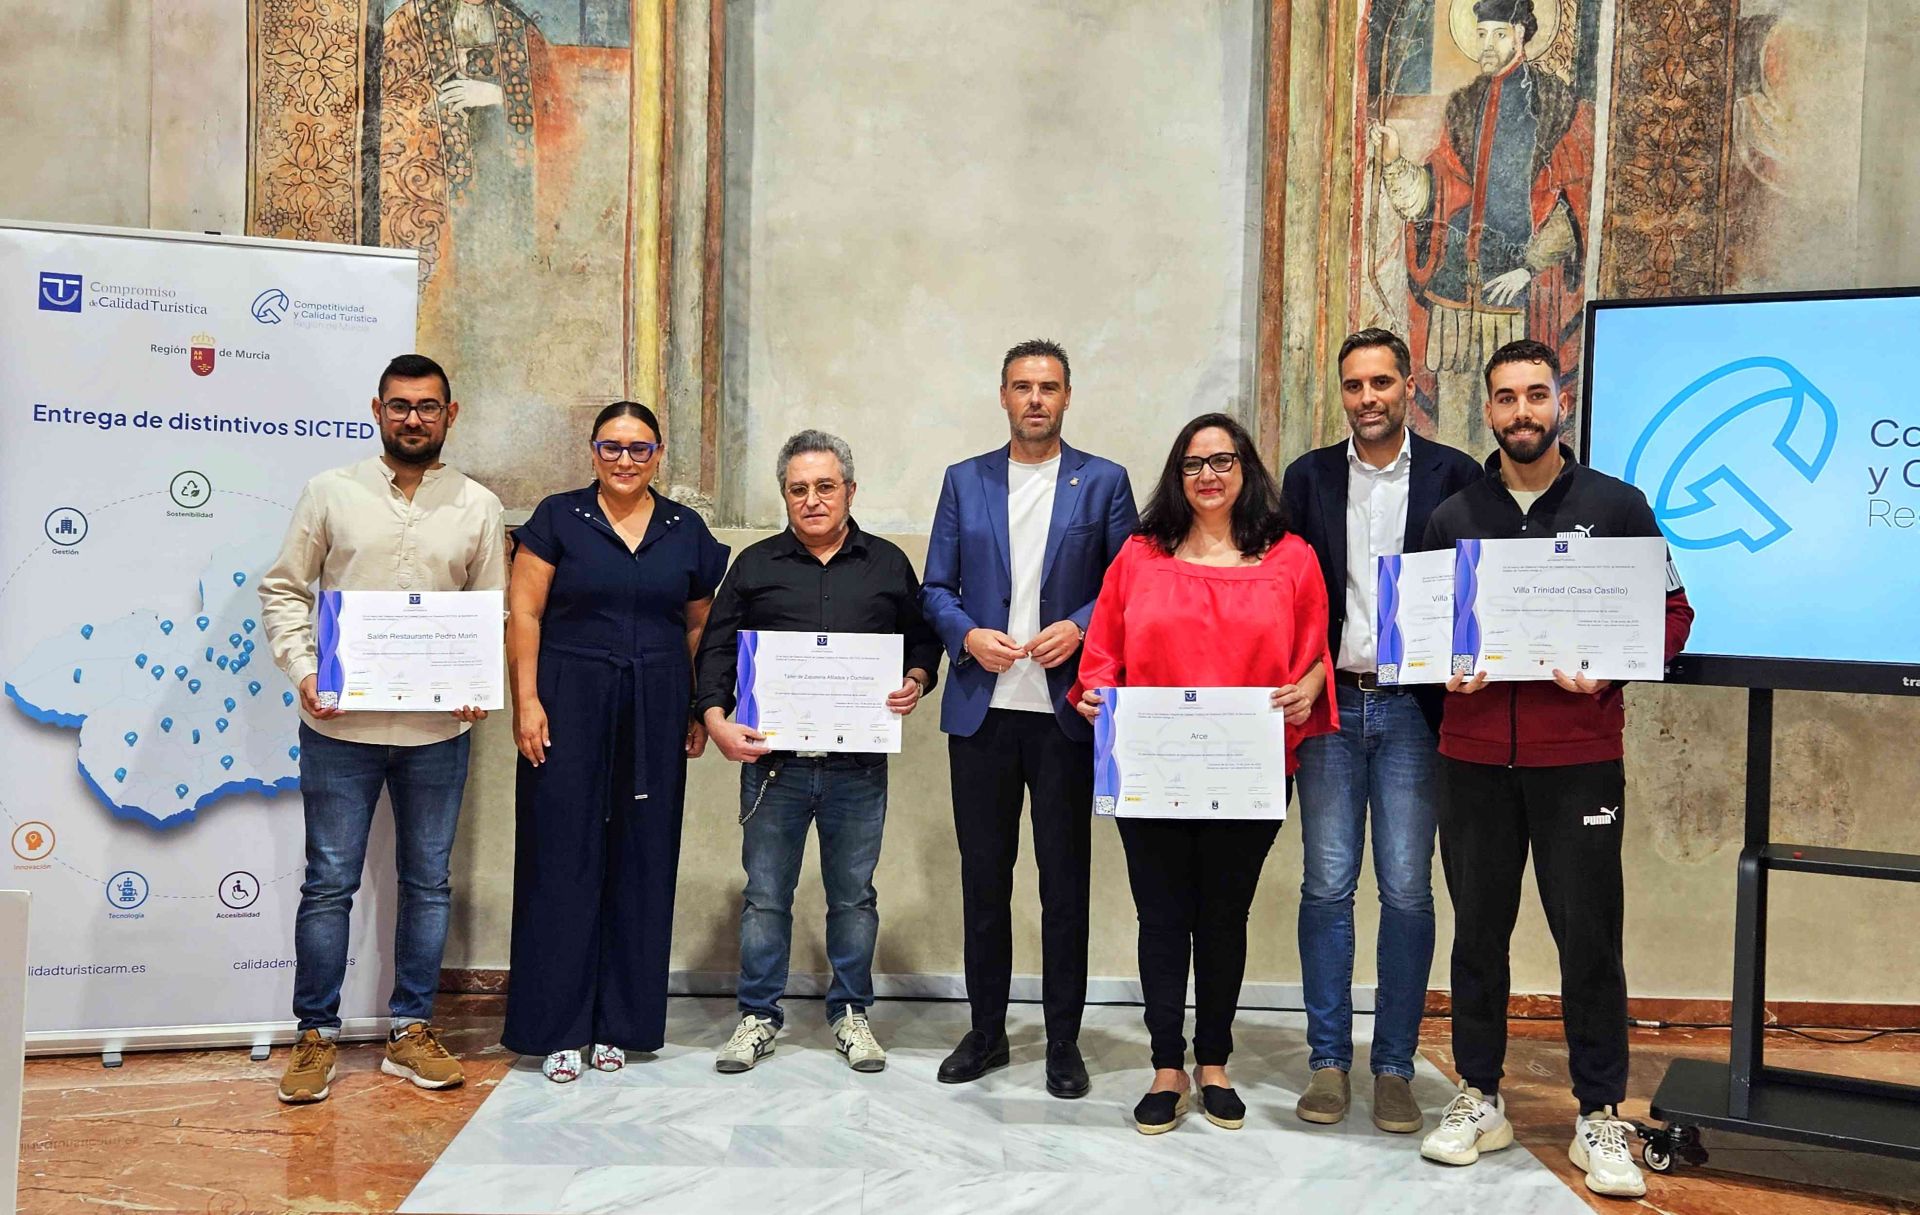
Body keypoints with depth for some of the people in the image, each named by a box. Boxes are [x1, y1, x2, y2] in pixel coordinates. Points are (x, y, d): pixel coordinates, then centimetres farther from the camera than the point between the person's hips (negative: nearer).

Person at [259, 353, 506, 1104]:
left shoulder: (478, 507, 5)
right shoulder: (330, 492, 3)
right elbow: (284, 590, 5)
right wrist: (302, 670, -9)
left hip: (437, 730, 2)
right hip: (340, 725, -1)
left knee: (427, 882, 9)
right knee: (329, 884, 4)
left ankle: (410, 1033, 22)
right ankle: (316, 1037, 16)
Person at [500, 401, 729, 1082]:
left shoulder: (687, 531, 9)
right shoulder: (559, 518, 1)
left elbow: (699, 626, 13)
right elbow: (524, 613, -2)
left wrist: (700, 712, 8)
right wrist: (527, 700, -10)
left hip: (655, 711, 3)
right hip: (570, 702, -3)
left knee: (642, 861, 6)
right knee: (563, 857, -2)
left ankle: (619, 1022, 18)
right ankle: (557, 1026, 8)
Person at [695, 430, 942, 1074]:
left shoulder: (888, 564, 9)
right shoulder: (755, 565, 8)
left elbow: (923, 639, 14)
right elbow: (717, 648, 5)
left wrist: (915, 682, -7)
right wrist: (716, 720, -9)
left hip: (858, 766, 0)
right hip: (772, 762, 0)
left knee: (853, 895, 9)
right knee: (765, 895, 6)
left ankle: (850, 1014, 23)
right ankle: (759, 1015, 19)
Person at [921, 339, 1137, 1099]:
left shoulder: (1104, 483, 5)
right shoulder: (964, 482, 11)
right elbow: (935, 588, 9)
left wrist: (1079, 627, -14)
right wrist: (968, 635, -10)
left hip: (1065, 709, -2)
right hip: (981, 709, 2)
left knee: (1065, 879, 4)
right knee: (983, 875, 9)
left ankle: (1063, 1042, 16)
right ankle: (986, 1031, 22)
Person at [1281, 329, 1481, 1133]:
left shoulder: (1455, 476, 2)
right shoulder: (1309, 477, 8)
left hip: (1413, 706, -1)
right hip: (1330, 704, 2)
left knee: (1408, 891, 2)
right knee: (1326, 886, 3)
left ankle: (1394, 1067, 13)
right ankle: (1328, 1061, 13)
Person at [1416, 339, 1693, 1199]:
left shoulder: (1616, 506, 2)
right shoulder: (1453, 516, 9)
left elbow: (1671, 615, 2)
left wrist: (1608, 668, -14)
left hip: (1580, 755, -2)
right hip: (1474, 755, 2)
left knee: (1589, 934, 1)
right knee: (1478, 928, 9)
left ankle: (1600, 1117, 13)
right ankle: (1479, 1098, 21)